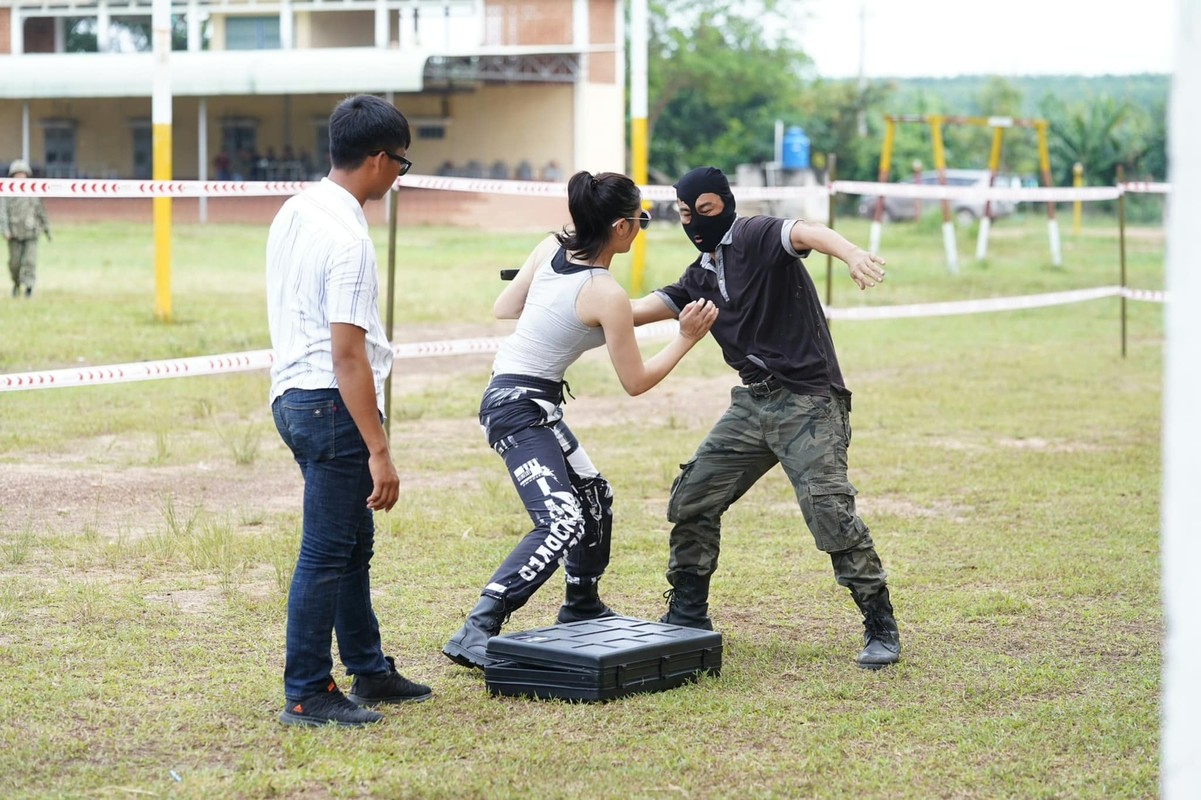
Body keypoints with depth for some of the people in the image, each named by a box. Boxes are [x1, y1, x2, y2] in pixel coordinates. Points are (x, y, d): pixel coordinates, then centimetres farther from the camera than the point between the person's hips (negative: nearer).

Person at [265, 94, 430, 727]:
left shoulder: (294, 212, 9)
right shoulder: (348, 239, -20)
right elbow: (347, 353, -23)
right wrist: (379, 453, -22)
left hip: (294, 395, 10)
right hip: (332, 406, -10)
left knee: (353, 545, 20)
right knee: (326, 555, -2)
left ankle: (368, 670, 31)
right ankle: (306, 695, 5)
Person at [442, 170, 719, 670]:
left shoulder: (550, 249, 0)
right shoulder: (607, 295, -19)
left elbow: (504, 308, 12)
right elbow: (635, 382, -10)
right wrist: (686, 339, -1)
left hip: (508, 395, 10)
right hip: (521, 409, -10)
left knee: (595, 497, 24)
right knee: (562, 522, -20)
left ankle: (581, 608, 41)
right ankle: (476, 634, -28)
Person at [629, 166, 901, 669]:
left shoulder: (757, 237, -9)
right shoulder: (699, 279, 15)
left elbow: (806, 233, -30)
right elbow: (638, 311, 11)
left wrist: (852, 254, -52)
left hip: (810, 402, -8)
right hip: (753, 403, 8)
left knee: (829, 512, -19)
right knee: (692, 499, 9)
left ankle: (881, 628, -8)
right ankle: (687, 617, 23)